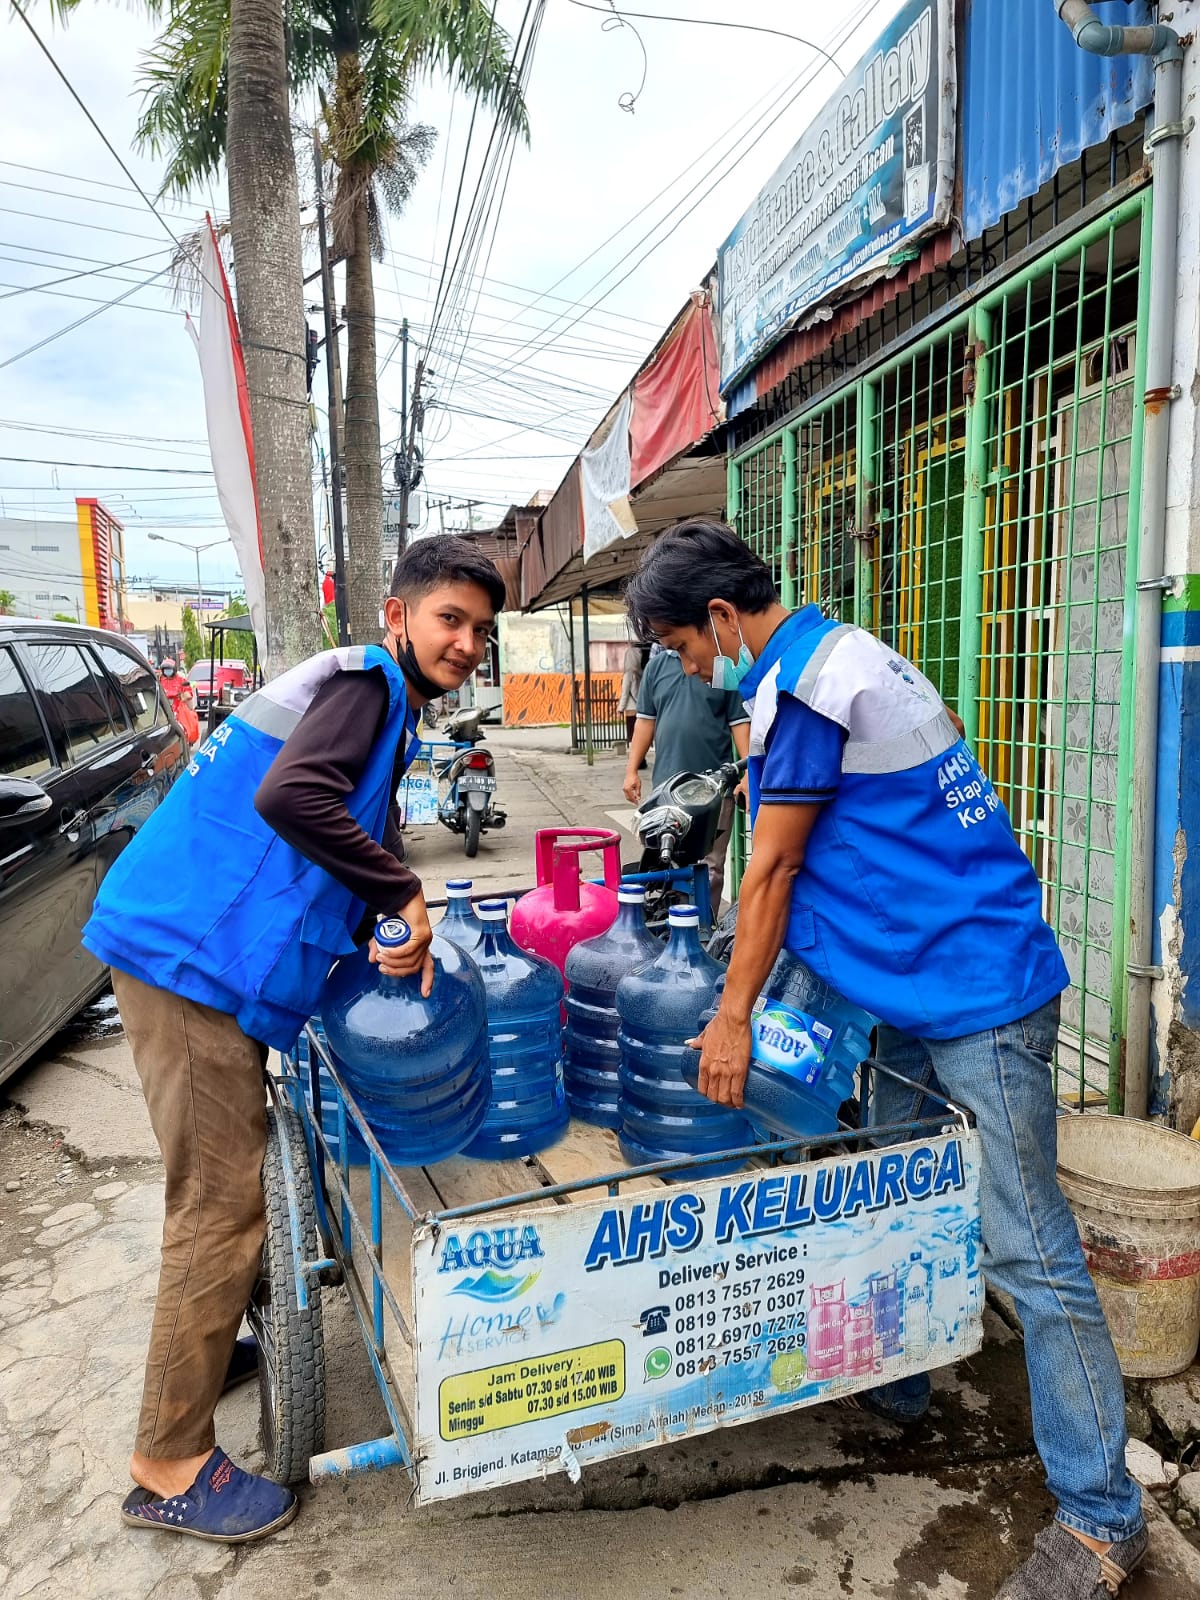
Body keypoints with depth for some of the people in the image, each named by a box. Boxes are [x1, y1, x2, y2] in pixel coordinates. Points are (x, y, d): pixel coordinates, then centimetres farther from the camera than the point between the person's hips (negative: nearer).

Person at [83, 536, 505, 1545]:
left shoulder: (383, 706, 19)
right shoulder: (364, 679, -12)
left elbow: (365, 838, 21)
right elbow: (288, 795, -30)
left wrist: (398, 929, 8)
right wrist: (406, 895, -24)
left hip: (209, 954, 10)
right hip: (194, 955, -10)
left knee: (226, 1185, 23)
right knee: (222, 1206, -2)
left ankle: (206, 1347, 43)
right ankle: (170, 1467, 14)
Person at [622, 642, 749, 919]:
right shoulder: (658, 664, 9)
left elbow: (740, 722, -1)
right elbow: (646, 719, 11)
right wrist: (632, 769, 8)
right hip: (667, 784, 3)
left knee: (710, 866, 2)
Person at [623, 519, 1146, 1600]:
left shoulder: (803, 686, -18)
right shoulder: (849, 652, 13)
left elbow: (772, 871, -14)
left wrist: (732, 1017, -4)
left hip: (975, 994, -10)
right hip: (922, 990, 10)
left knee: (1026, 1250, -2)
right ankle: (893, 1384, 38)